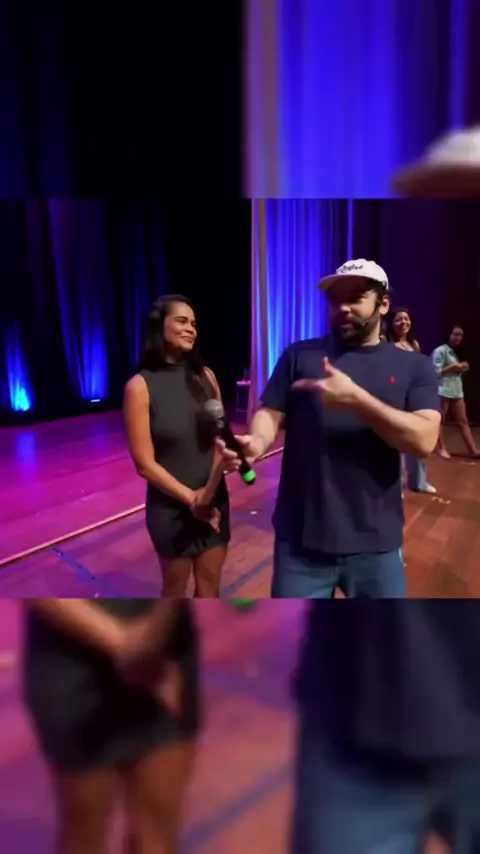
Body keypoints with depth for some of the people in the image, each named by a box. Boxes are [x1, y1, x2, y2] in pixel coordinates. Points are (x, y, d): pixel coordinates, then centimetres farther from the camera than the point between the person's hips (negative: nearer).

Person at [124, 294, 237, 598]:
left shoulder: (205, 376, -2)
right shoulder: (140, 386, -14)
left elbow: (221, 439, -2)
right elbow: (145, 463, -14)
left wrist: (210, 491, -15)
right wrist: (190, 497, -14)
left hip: (215, 500, 4)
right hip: (170, 507, -3)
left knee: (210, 583, 17)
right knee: (176, 587, 17)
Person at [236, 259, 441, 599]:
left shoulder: (414, 366, 3)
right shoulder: (299, 355, 4)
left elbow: (424, 440, -10)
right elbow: (271, 413, -1)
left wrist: (354, 398, -22)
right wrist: (257, 440, -24)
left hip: (375, 542, 1)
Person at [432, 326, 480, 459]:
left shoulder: (456, 353, 20)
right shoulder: (440, 350, -7)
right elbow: (435, 372, -14)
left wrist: (462, 369, 5)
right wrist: (452, 367, -15)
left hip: (457, 391, 8)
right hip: (443, 390, -8)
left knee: (463, 421, 4)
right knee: (440, 420, 2)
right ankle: (441, 448, 11)